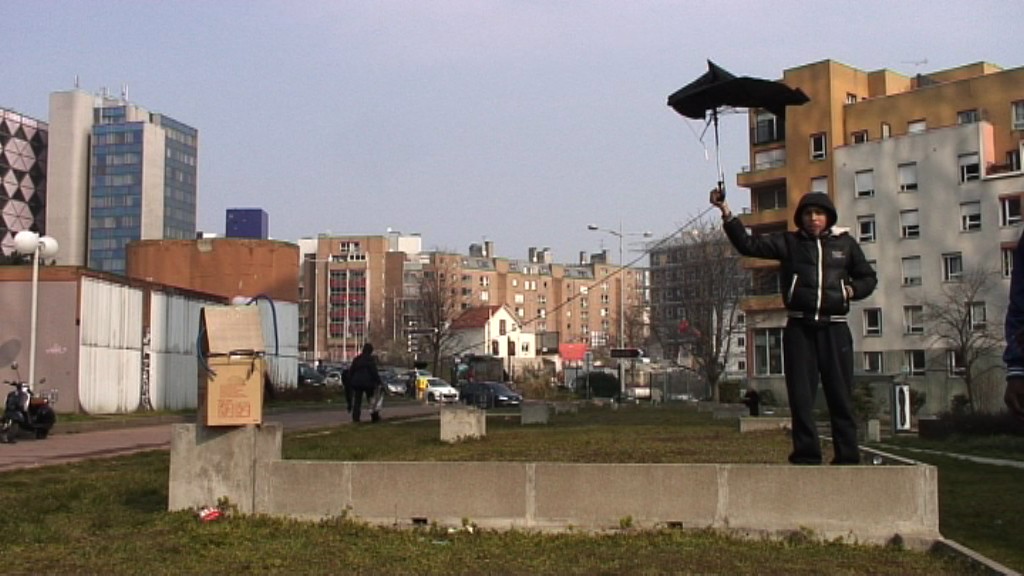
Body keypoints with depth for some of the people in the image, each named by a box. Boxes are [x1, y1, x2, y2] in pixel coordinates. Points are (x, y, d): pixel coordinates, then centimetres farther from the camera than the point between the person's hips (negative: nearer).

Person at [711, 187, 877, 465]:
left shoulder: (845, 243, 11)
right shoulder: (789, 242, 8)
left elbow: (868, 278, 20)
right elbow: (748, 244, -2)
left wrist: (851, 291, -1)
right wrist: (726, 213, -12)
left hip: (835, 329, 0)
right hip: (799, 328, 0)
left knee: (841, 396, 1)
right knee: (801, 397, -1)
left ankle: (848, 458, 5)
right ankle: (806, 456, 4)